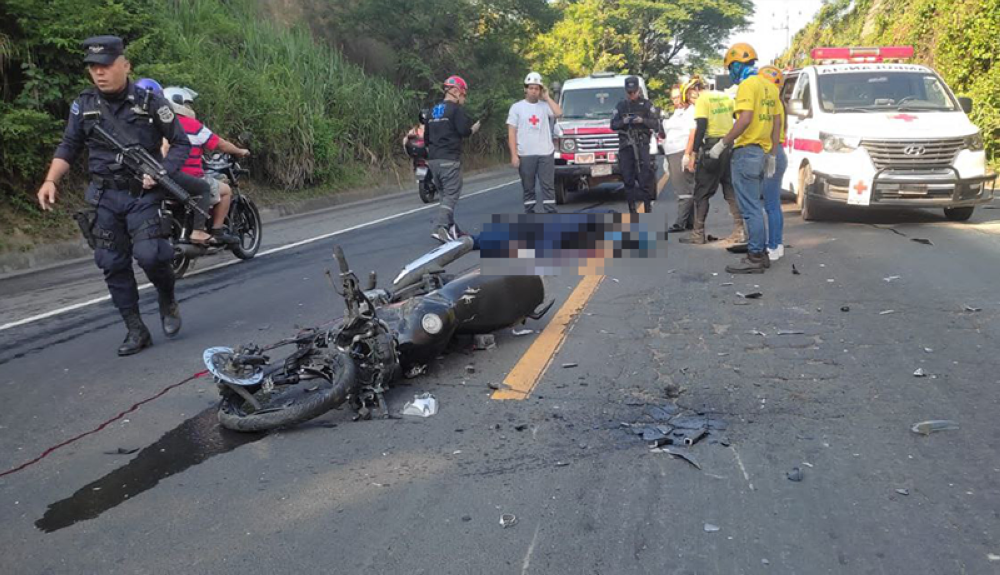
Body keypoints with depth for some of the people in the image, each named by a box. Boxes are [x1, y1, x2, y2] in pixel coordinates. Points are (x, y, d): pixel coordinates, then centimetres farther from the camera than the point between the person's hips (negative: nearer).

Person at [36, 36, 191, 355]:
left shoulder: (150, 102, -7)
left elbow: (181, 143, -2)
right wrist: (51, 181, -4)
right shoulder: (83, 105, 2)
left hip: (143, 194, -3)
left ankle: (168, 300, 14)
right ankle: (136, 330, 14)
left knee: (148, 254, -18)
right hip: (104, 196, 4)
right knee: (112, 264, 2)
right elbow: (69, 147, 10)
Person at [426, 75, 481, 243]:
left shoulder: (433, 111, 18)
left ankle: (450, 227, 20)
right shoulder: (456, 109, -7)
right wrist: (473, 129, 3)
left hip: (433, 159, 8)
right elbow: (464, 131, -16)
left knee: (445, 194, 17)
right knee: (451, 195, -9)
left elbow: (426, 136, 20)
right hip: (449, 159, -8)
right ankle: (440, 228, -22)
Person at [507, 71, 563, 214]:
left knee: (548, 185, -1)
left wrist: (547, 97, -3)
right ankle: (529, 214, 12)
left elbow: (559, 113, -13)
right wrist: (514, 155, -10)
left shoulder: (545, 105, 8)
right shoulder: (517, 107, 4)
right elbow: (511, 133, -1)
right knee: (528, 187, 5)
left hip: (546, 153, 1)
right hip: (525, 154, -1)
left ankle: (551, 214, 1)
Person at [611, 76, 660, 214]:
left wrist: (642, 120, -14)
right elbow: (613, 125, 11)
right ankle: (632, 209, 6)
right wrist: (623, 122, -9)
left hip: (642, 143, -2)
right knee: (628, 178, 1)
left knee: (645, 176, -14)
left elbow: (656, 123, 4)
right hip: (625, 145, 2)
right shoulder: (621, 106, 14)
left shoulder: (646, 104, 8)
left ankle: (647, 205, -9)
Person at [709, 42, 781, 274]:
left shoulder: (747, 85, -11)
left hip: (746, 152, -9)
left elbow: (745, 119, -23)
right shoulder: (769, 87, 16)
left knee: (750, 209, -6)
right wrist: (771, 155, 22)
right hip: (762, 152, 9)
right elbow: (776, 123, 18)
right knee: (754, 206, 16)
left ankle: (755, 258, -4)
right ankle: (760, 253, 20)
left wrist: (722, 144, -17)